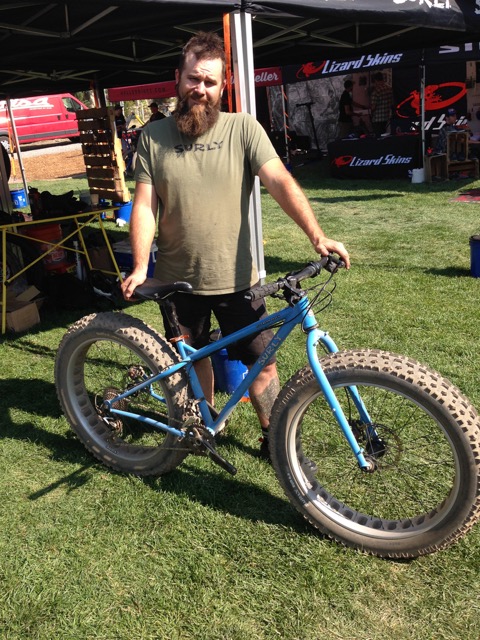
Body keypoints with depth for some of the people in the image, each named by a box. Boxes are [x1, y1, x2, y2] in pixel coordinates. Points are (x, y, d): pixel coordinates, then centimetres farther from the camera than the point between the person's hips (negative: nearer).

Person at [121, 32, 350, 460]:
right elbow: (144, 205, -2)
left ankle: (274, 436, 24)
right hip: (177, 279, 2)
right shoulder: (154, 137, 1)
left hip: (235, 278, -2)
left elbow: (281, 182, -15)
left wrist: (316, 235, -28)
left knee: (262, 361, 3)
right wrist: (140, 266, -14)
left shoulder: (243, 128, -5)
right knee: (193, 358, 18)